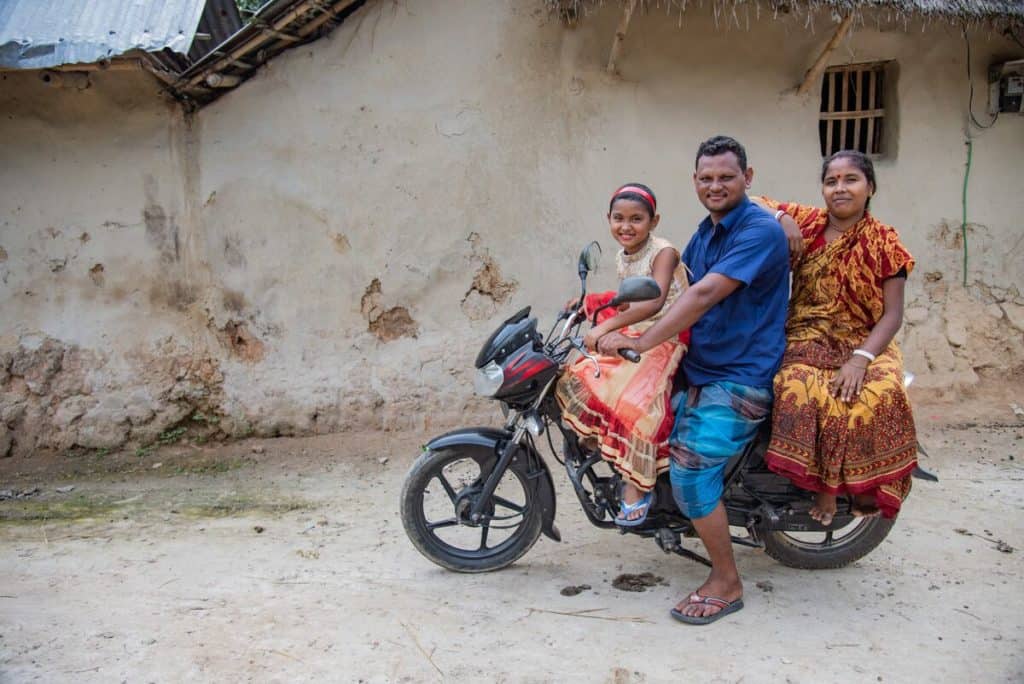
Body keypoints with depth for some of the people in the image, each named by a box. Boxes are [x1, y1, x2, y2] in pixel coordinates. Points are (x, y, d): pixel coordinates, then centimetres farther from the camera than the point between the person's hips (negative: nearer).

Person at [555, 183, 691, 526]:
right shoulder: (623, 257, 10)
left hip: (665, 338, -8)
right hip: (631, 337, 8)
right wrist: (590, 302, 16)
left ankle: (639, 484, -10)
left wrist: (606, 326, -41)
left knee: (635, 403, -27)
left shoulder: (663, 252, -15)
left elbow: (654, 302, -32)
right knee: (579, 379, -7)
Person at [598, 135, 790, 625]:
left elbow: (705, 294, -27)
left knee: (690, 469, -19)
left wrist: (642, 342, -28)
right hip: (700, 367, 9)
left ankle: (727, 583, -2)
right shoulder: (707, 229, 13)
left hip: (741, 378, -9)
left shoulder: (760, 230, -17)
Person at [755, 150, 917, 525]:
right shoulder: (806, 223, 5)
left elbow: (892, 314, -4)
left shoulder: (884, 241, 1)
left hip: (865, 342, 0)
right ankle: (823, 484, -14)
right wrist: (780, 219, -13)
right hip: (808, 339, 1)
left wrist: (861, 358, -21)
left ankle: (865, 482, -9)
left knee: (880, 395, -34)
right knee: (800, 391, -34)